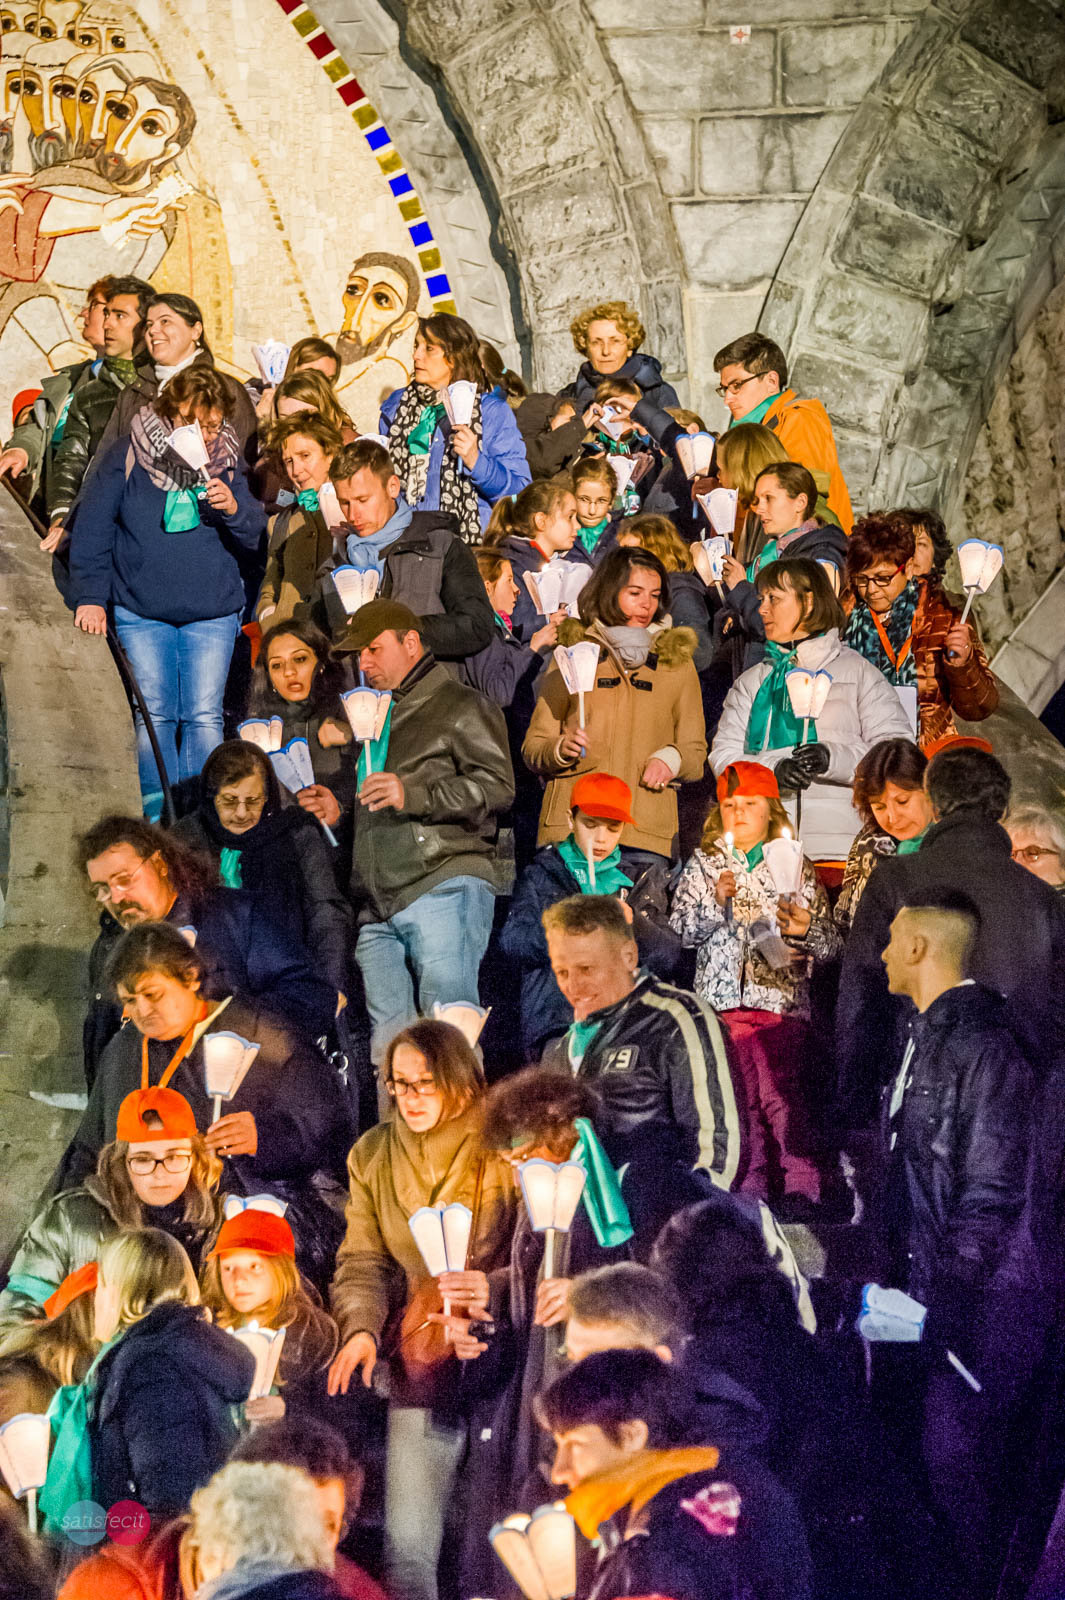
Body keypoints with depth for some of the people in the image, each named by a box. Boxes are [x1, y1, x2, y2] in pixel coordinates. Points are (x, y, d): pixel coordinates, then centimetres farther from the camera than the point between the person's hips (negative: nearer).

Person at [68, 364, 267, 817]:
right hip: (140, 612, -1)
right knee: (154, 715, 1)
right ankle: (158, 815, 9)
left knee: (204, 716, -2)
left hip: (212, 614, 1)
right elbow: (92, 531, 0)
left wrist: (234, 509, -15)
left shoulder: (227, 462, 4)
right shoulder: (127, 457, -3)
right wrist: (90, 596, -5)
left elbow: (255, 538, 6)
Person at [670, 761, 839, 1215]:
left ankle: (799, 1189, -3)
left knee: (780, 1094, -11)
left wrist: (807, 929, -13)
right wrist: (716, 902, -11)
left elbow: (831, 944, 8)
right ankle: (750, 1190, 12)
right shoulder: (703, 865, 13)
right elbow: (681, 930, 4)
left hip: (780, 996, -2)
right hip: (721, 995, 2)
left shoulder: (795, 865, 10)